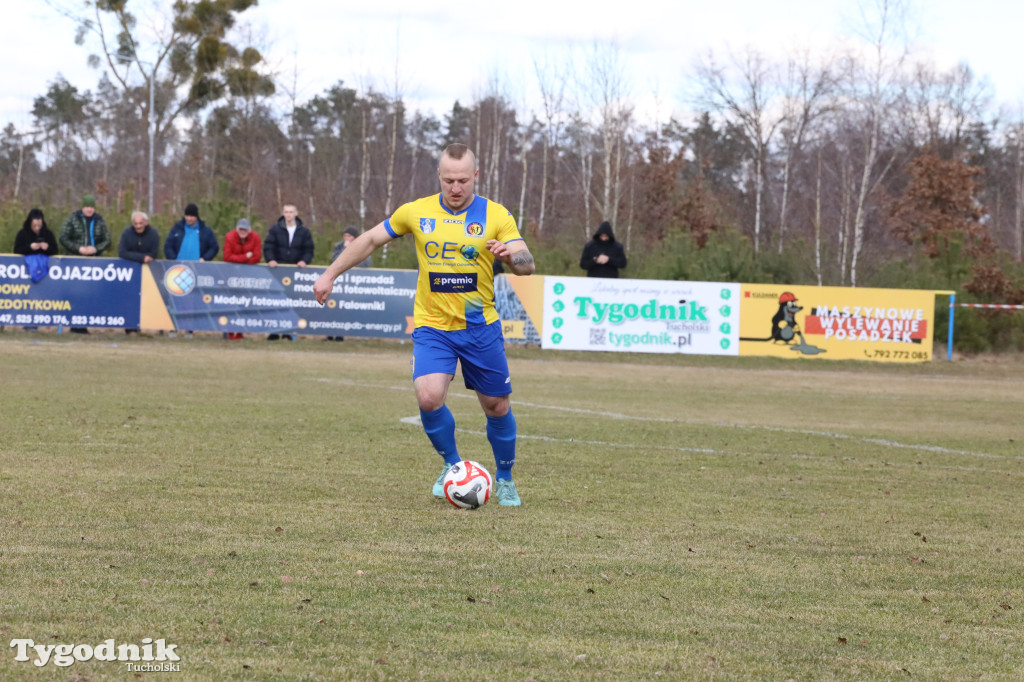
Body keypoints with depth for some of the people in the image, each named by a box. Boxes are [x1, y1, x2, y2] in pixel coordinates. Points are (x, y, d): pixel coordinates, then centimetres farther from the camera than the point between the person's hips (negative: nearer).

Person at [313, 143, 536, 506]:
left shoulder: (495, 215, -4)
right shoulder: (417, 212, -1)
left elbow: (527, 264, -11)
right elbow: (371, 239, 12)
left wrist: (511, 255, -34)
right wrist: (330, 274, 10)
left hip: (481, 327, 0)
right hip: (432, 326, 0)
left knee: (497, 407, 6)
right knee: (429, 397, -22)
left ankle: (504, 479, 31)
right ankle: (452, 465, 5)